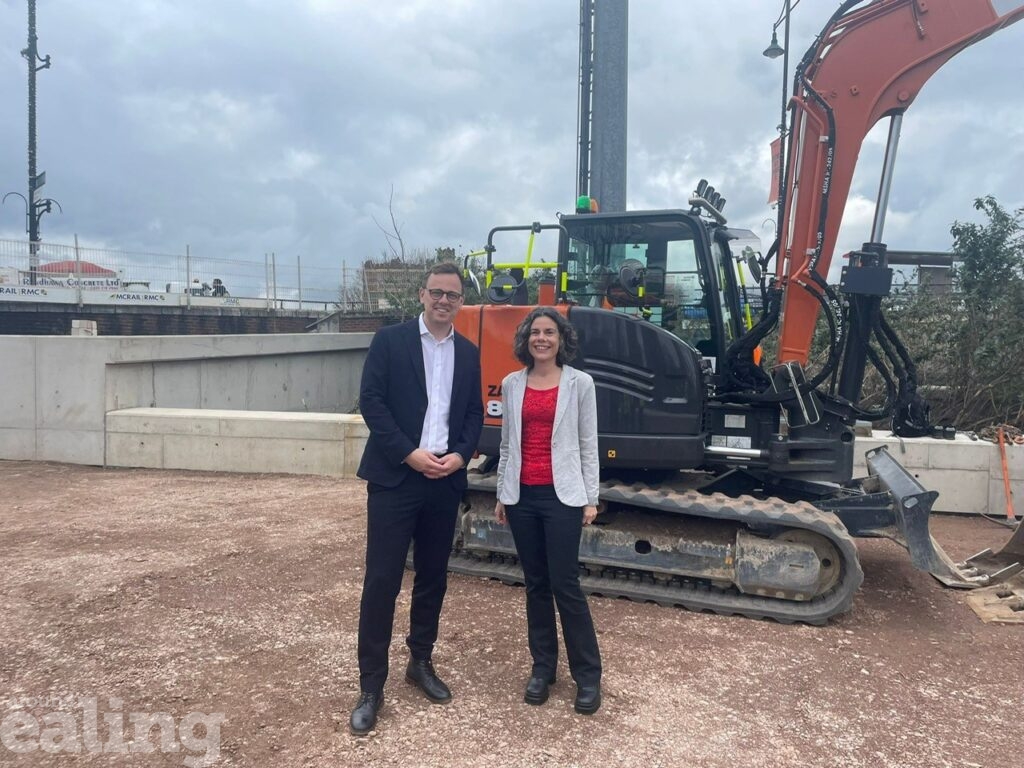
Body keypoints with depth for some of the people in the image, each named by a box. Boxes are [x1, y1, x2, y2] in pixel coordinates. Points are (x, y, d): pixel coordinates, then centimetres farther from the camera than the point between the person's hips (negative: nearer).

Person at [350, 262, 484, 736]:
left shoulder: (468, 353, 11)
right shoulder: (390, 340, -2)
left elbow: (474, 413, 12)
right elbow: (370, 401, -8)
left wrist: (460, 455, -6)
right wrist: (410, 454, -15)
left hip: (445, 480, 4)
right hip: (395, 476, -4)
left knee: (433, 578, 13)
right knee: (382, 580, -3)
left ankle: (421, 664, 30)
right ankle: (371, 686, 8)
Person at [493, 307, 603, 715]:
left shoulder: (580, 383, -1)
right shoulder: (511, 384, 7)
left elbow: (588, 445, 0)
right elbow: (507, 444, 12)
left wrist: (590, 498, -3)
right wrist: (501, 494, 11)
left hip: (562, 496, -3)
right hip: (522, 496, 4)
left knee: (566, 585, -3)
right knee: (535, 584, 11)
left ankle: (588, 675, 11)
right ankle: (542, 667, 24)